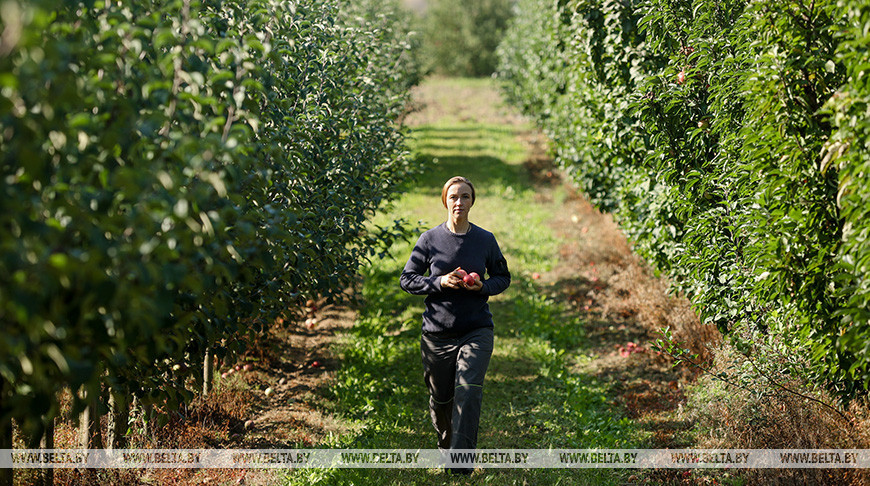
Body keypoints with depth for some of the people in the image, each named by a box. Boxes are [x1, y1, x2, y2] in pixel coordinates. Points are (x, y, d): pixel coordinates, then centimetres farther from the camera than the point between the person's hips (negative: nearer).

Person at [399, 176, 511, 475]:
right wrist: (439, 282, -15)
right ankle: (445, 442, 40)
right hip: (437, 332, 1)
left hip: (476, 330, -1)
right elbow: (407, 279, 1)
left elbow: (503, 277, 13)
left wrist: (483, 286, -9)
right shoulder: (430, 239, -2)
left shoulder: (485, 240, 2)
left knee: (469, 390, -18)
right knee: (441, 396, 12)